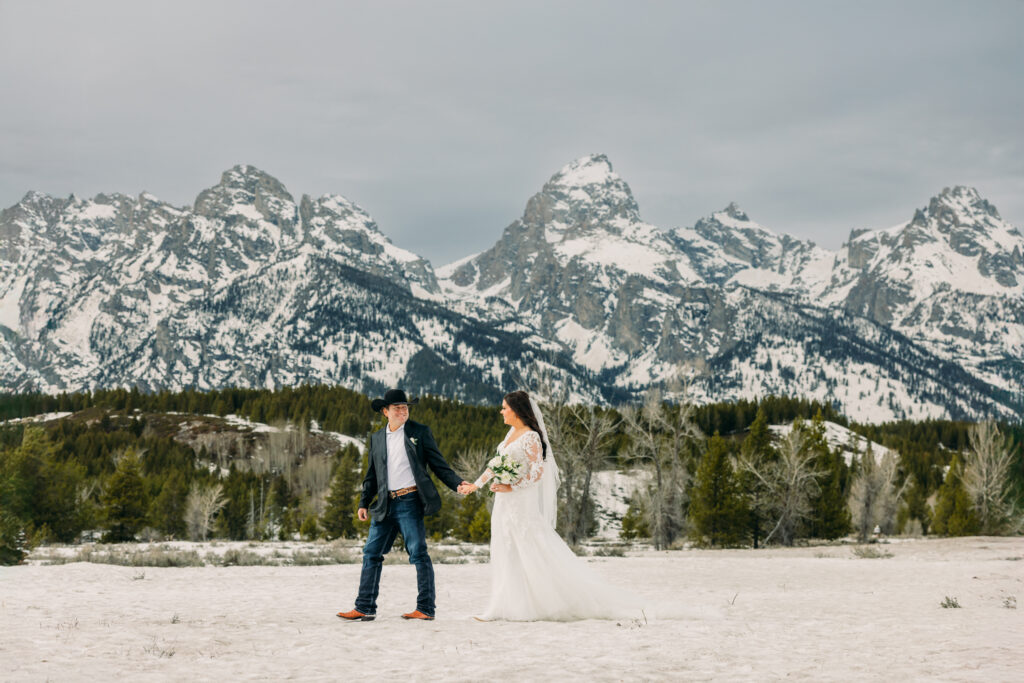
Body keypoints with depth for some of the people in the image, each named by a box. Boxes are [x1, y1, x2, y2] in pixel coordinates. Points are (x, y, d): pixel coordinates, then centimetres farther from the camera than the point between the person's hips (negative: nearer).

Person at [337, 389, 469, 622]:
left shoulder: (420, 432, 3)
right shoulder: (376, 438, 15)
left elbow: (438, 464, 3)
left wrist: (457, 483, -11)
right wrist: (364, 502, 12)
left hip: (410, 502, -5)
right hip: (385, 505, 5)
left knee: (418, 553, -6)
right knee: (371, 553, 4)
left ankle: (425, 608, 1)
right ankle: (365, 608, 9)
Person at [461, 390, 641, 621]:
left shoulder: (530, 437, -14)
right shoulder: (512, 432, 12)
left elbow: (537, 471, -19)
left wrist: (511, 487, -21)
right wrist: (476, 484, 19)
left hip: (522, 504, -9)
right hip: (505, 505, 9)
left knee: (540, 555, -8)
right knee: (507, 556, 9)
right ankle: (505, 608, 12)